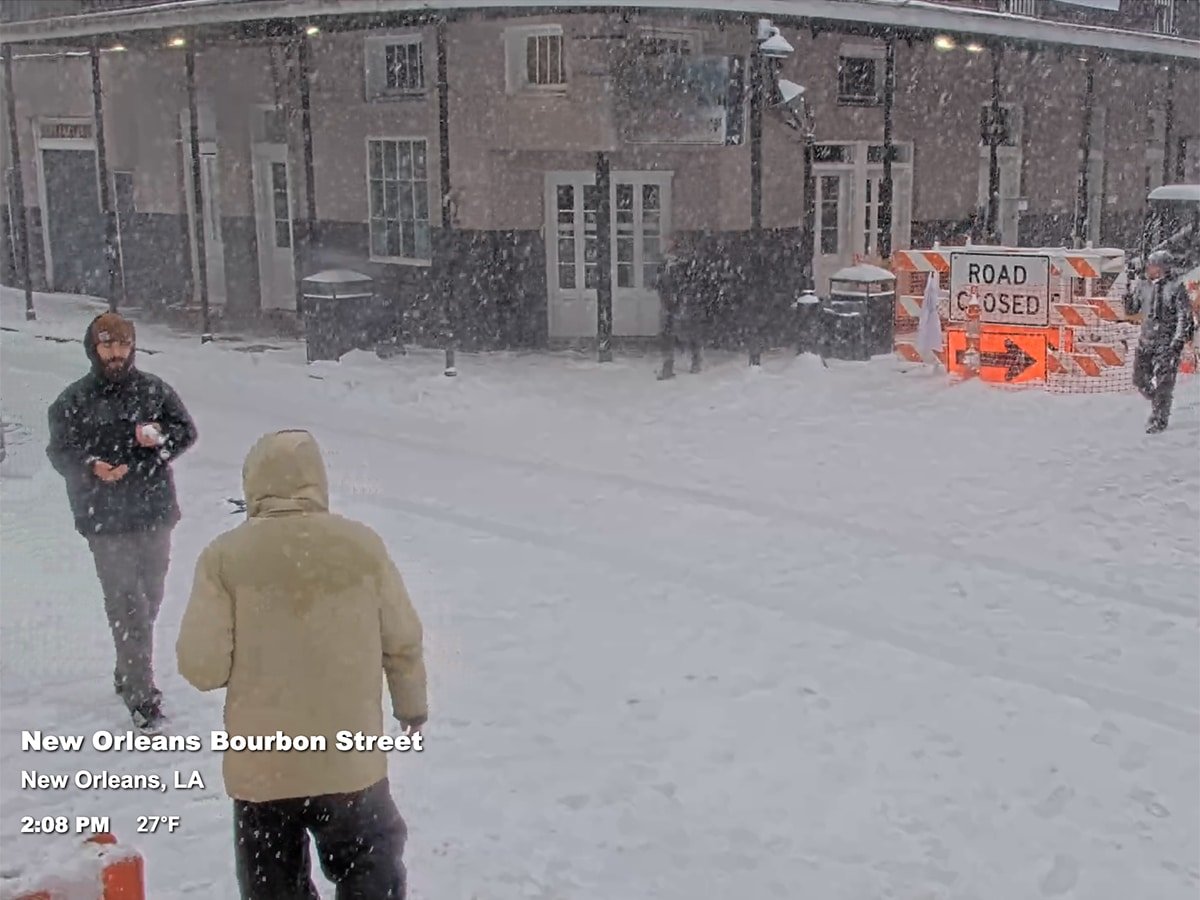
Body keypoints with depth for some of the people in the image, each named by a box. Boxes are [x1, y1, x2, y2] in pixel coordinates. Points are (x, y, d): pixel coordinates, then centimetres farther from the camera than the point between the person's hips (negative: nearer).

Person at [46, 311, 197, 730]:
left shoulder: (154, 389, 3)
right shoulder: (73, 401, -2)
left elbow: (187, 430, 8)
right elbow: (59, 452, 1)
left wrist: (161, 437, -14)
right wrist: (92, 467, -19)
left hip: (155, 512, 3)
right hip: (105, 519, -3)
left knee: (149, 598, 14)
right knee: (127, 606, -7)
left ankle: (129, 673, 34)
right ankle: (141, 694, -1)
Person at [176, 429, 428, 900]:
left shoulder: (225, 555, -11)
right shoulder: (362, 544, -5)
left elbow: (202, 666, -11)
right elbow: (403, 642, 3)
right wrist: (412, 704, 21)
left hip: (262, 766, -1)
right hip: (350, 759, 1)